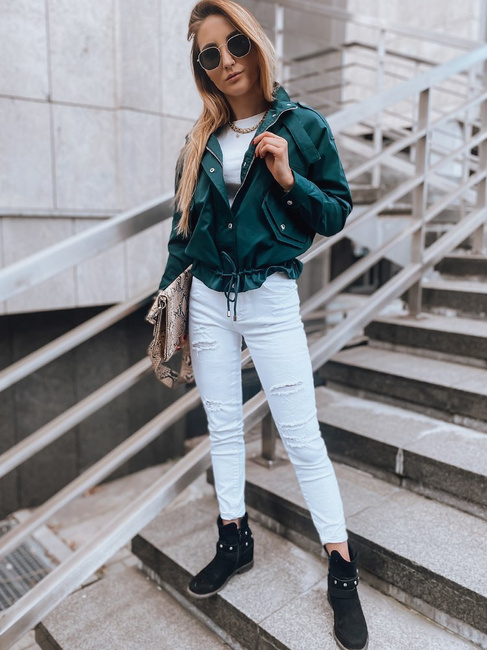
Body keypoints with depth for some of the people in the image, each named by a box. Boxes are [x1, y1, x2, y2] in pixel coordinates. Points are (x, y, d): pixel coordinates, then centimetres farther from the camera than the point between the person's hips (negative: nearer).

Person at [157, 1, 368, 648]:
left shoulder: (303, 125, 0)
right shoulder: (203, 139, 10)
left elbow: (337, 213, 1)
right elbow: (184, 224, 14)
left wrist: (289, 180, -15)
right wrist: (168, 292, 11)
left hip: (270, 298, -4)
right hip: (207, 298, 4)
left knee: (302, 436, -2)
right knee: (223, 428, 12)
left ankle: (342, 571, 14)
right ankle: (235, 541, 31)